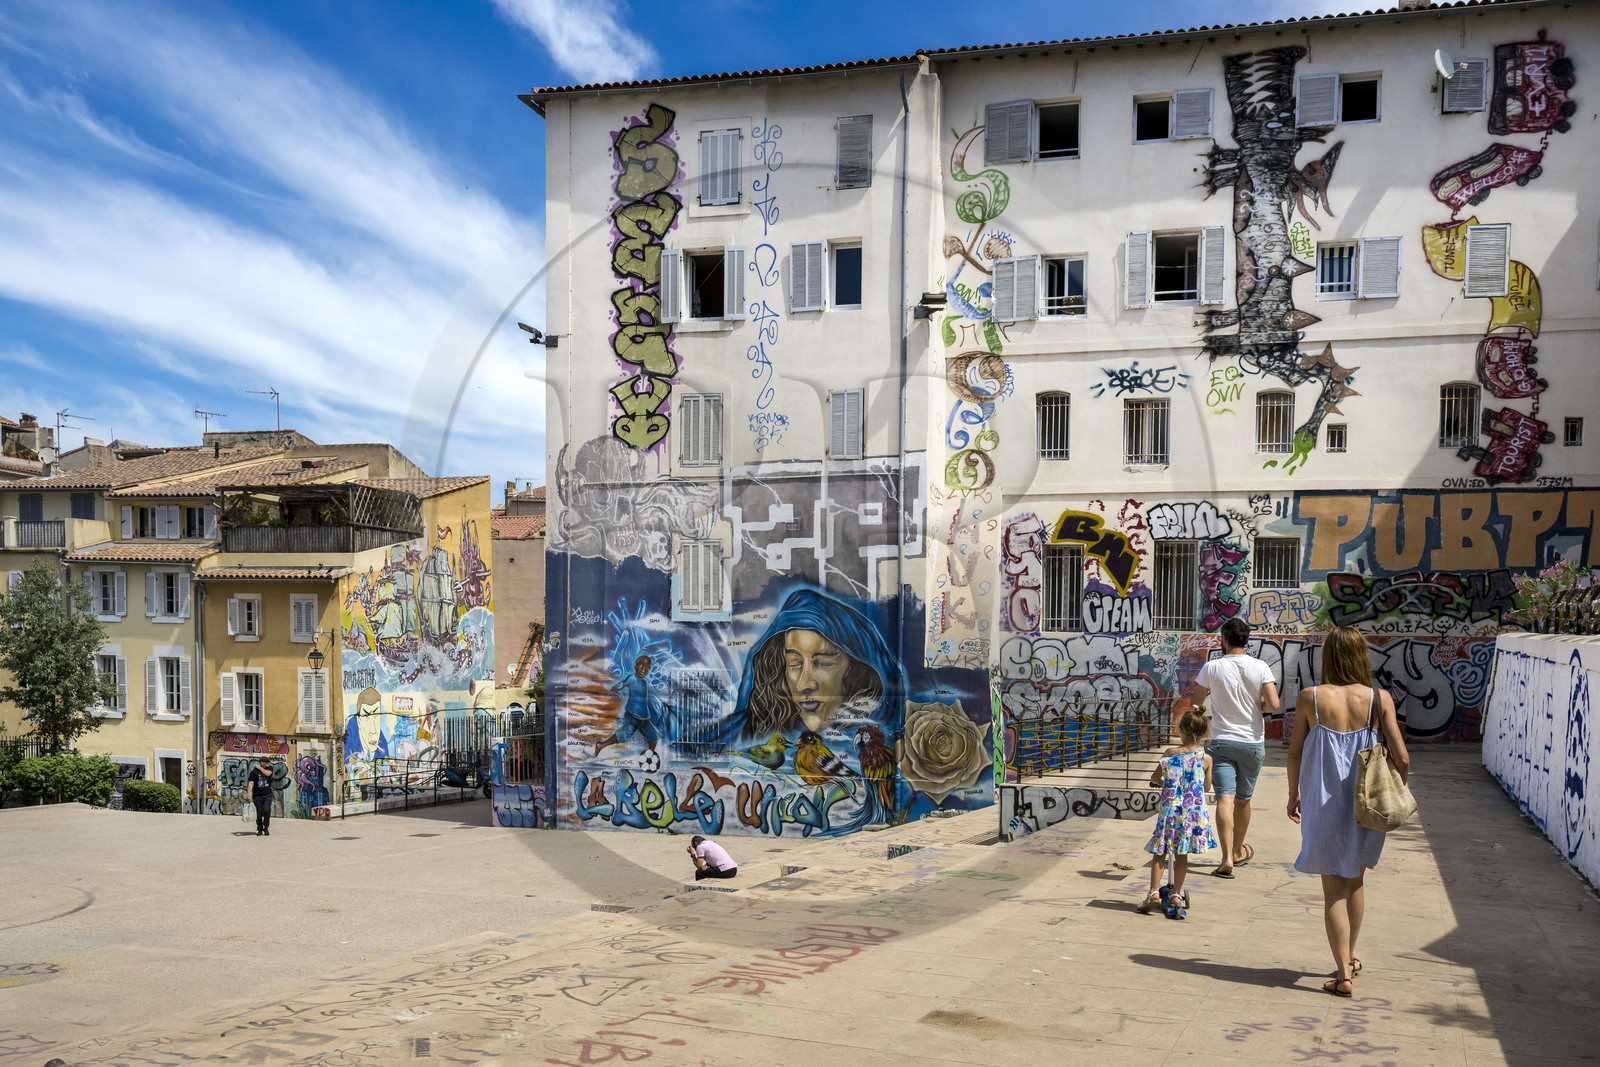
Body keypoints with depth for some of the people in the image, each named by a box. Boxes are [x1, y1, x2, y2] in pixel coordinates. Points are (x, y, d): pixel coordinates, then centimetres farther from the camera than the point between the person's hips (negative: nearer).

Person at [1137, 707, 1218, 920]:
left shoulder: (1170, 753, -4)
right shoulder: (1206, 758, -3)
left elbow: (1155, 778, 8)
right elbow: (1207, 787, 9)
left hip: (1170, 810, -1)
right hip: (1195, 812, 1)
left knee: (1160, 852, 9)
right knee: (1182, 854, 11)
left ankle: (1154, 892, 3)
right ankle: (1176, 895, 13)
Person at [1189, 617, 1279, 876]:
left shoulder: (1212, 667, -6)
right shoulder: (1260, 667, -6)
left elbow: (1195, 702, 3)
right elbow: (1273, 704, -14)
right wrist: (1258, 706, 8)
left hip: (1222, 741, -2)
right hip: (1253, 742, 2)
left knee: (1225, 798, -9)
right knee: (1243, 799, 17)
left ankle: (1227, 858, -23)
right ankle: (1239, 850, 35)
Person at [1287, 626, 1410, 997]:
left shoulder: (1310, 698, -9)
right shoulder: (1379, 699, -8)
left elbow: (1295, 754, -1)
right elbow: (1402, 758, -10)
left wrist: (1294, 794, 14)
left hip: (1324, 805, -2)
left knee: (1334, 890, 7)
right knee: (1356, 881, 23)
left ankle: (1344, 974, 5)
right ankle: (1349, 957, 38)